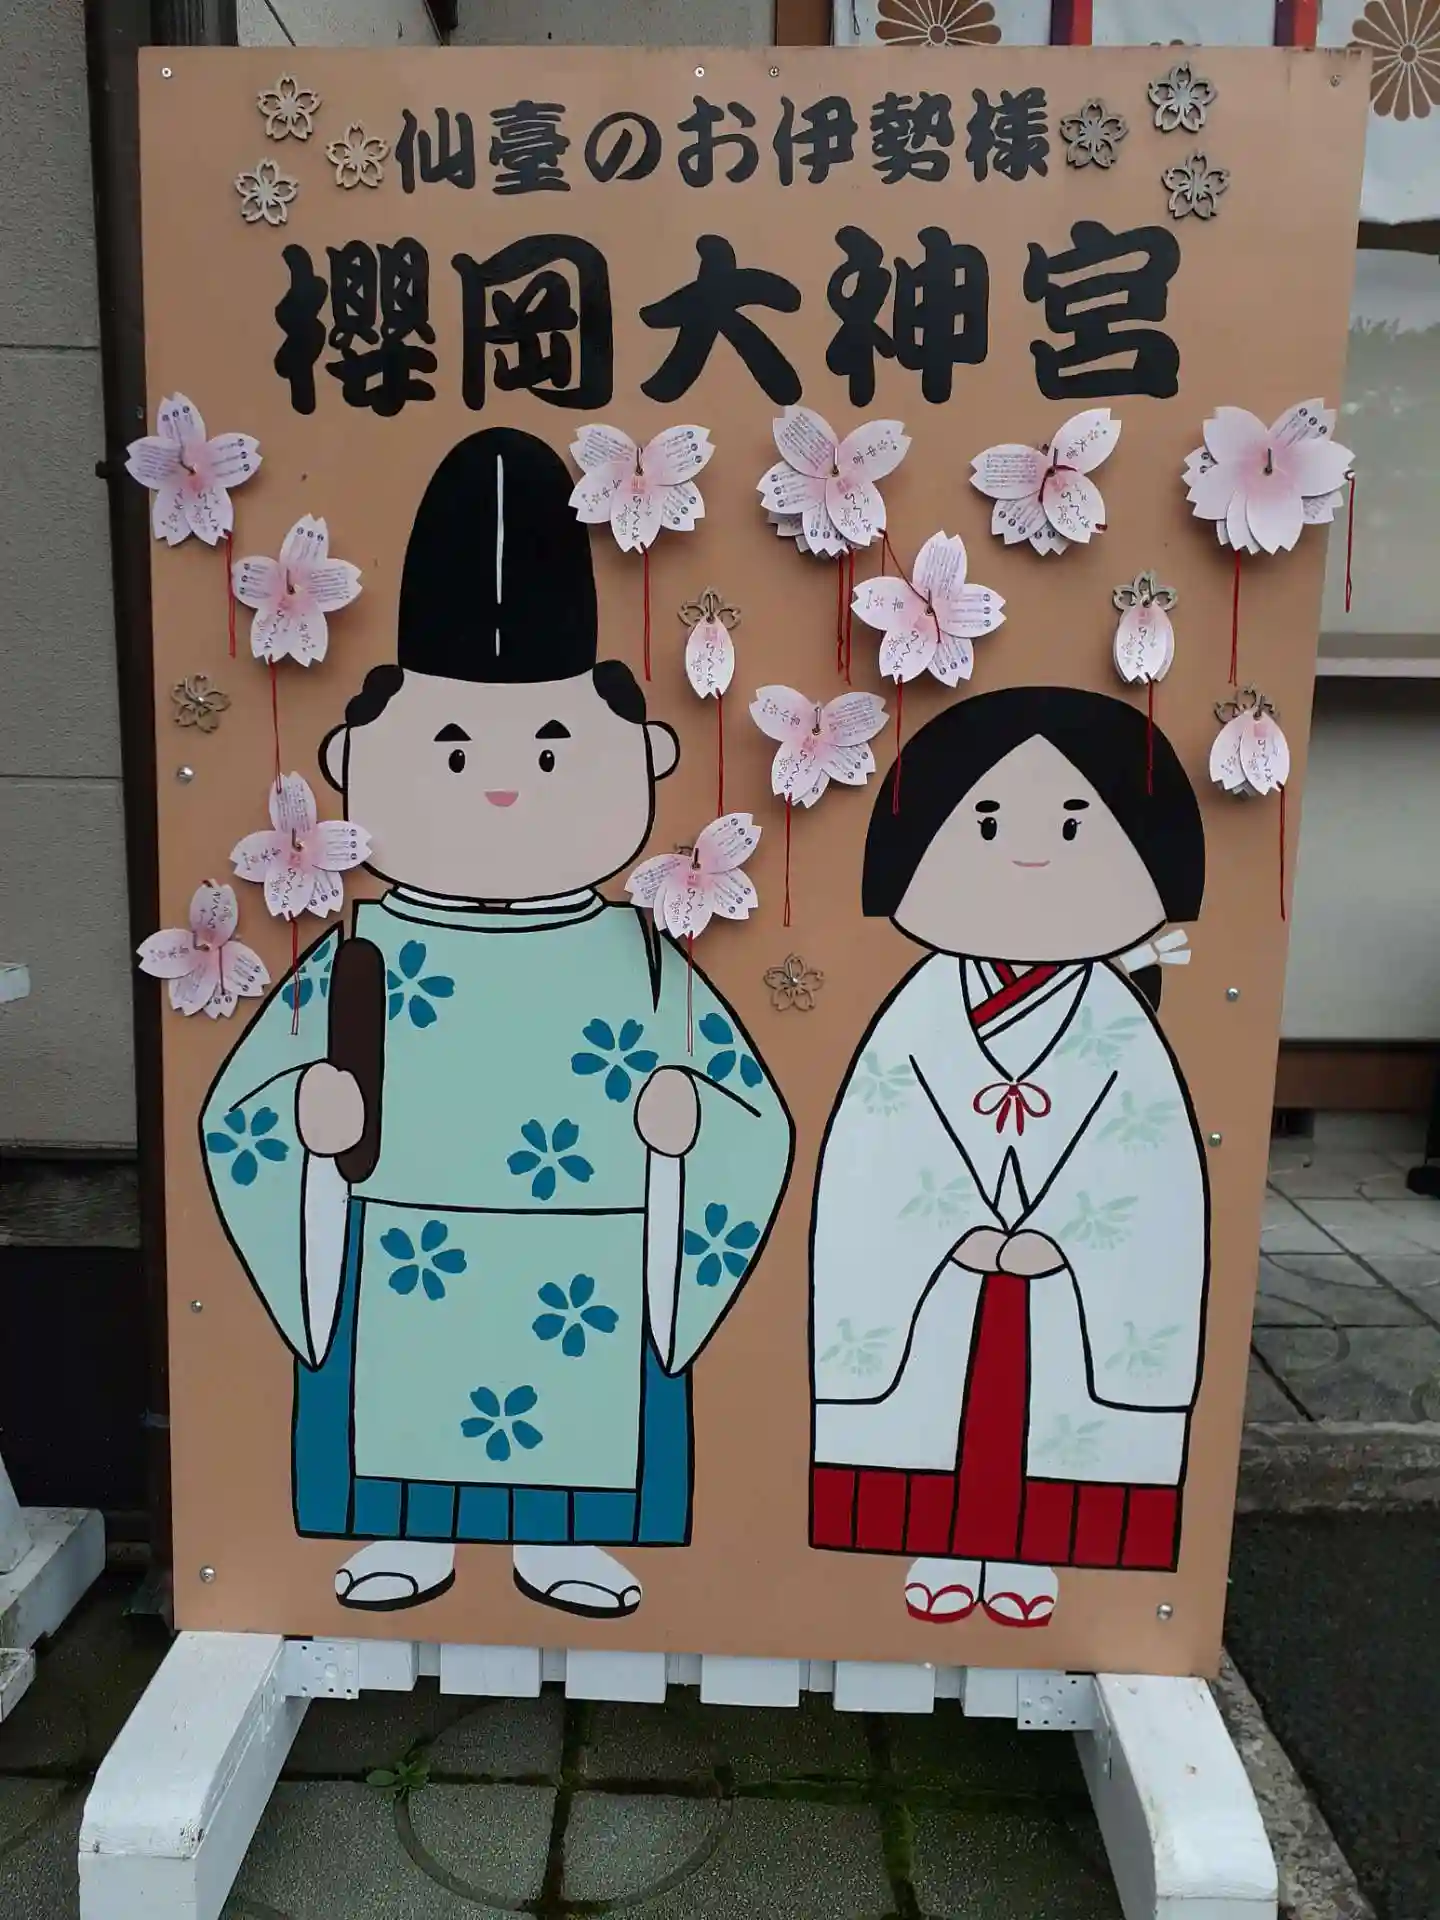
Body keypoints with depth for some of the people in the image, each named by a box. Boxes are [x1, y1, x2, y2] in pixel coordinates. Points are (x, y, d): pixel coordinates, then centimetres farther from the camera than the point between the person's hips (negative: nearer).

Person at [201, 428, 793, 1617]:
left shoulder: (639, 960, -5)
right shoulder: (365, 959, -6)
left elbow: (754, 1120, -1)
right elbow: (245, 1107, -1)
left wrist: (683, 1113, -20)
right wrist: (320, 1109, -20)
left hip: (593, 1270, 0)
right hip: (402, 1263, 0)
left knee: (584, 1401, 10)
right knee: (405, 1400, 11)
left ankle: (562, 1539, 33)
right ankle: (404, 1536, 35)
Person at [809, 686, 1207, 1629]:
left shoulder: (1117, 1019, -5)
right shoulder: (923, 1010, -7)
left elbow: (1146, 1157, -9)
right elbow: (872, 1154, -9)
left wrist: (1055, 1233, -18)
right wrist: (964, 1229, -16)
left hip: (1075, 1285, 0)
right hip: (933, 1278, 0)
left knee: (1055, 1419, 11)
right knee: (935, 1411, 10)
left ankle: (1028, 1560, 29)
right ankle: (941, 1554, 29)